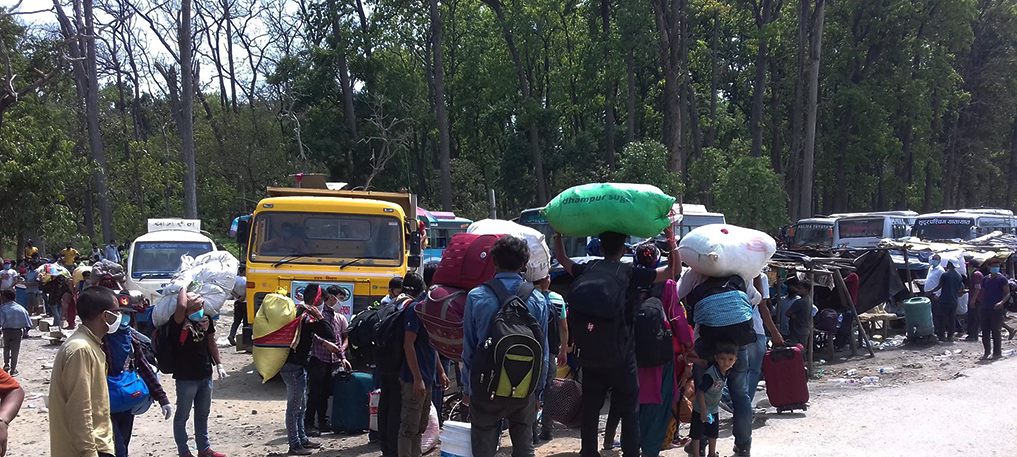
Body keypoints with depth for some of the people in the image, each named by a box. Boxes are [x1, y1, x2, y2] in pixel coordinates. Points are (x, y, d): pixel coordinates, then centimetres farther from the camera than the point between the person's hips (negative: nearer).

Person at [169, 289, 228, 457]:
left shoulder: (206, 319, -3)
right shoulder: (177, 323, -21)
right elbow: (181, 306, -43)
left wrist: (219, 364, 10)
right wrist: (183, 289, -25)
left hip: (205, 375, 6)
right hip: (186, 378, -6)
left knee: (203, 414, 19)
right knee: (182, 416, 7)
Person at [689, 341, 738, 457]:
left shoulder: (727, 371, -8)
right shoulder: (710, 375, -31)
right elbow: (700, 392, -27)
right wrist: (703, 411, -25)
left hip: (713, 409, 8)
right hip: (701, 410, -8)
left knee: (713, 434, 20)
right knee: (697, 434, 5)